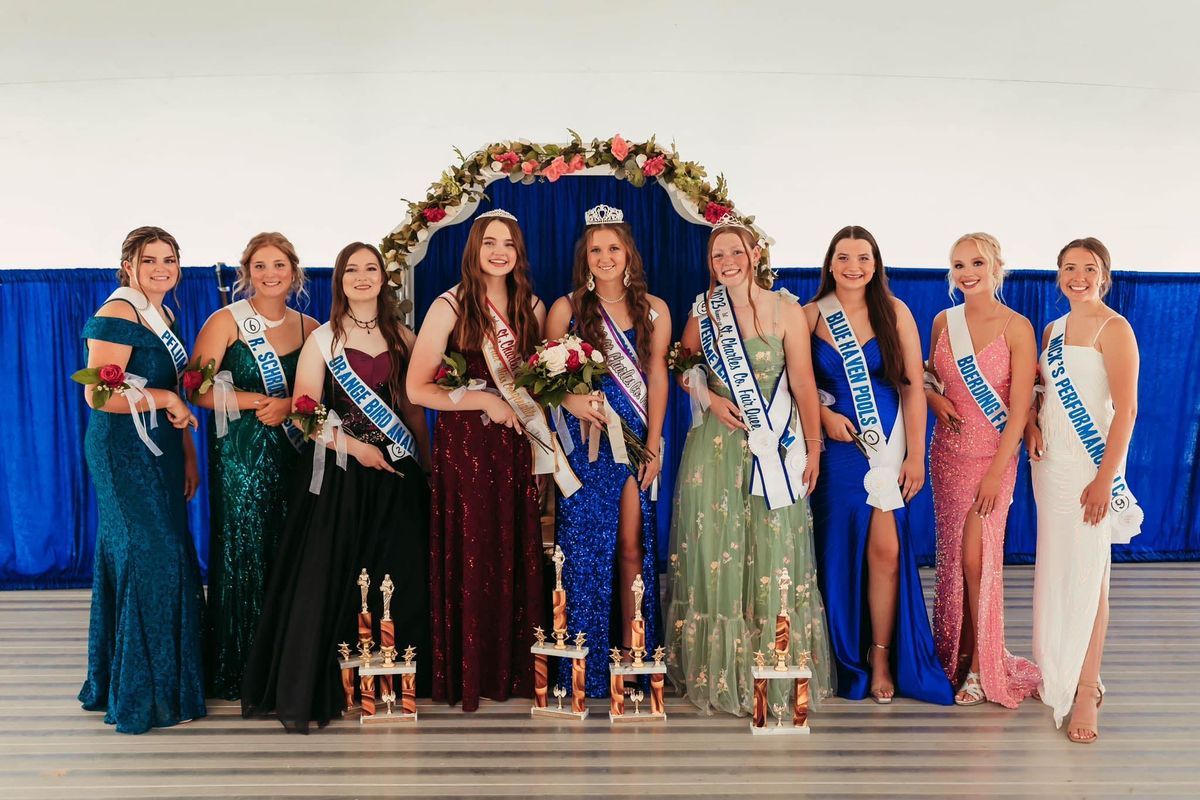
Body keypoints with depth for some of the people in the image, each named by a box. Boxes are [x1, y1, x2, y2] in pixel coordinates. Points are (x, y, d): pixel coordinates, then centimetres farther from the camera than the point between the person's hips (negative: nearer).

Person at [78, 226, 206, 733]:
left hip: (158, 451, 9)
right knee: (149, 556, -7)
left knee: (163, 557, 10)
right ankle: (144, 695, 6)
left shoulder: (163, 316, 16)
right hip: (124, 451, -9)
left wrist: (188, 456, 15)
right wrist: (164, 400, -13)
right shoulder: (117, 314, -11)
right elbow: (99, 394, -19)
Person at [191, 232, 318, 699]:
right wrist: (263, 401, -15)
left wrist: (288, 405, -10)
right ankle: (236, 669, 12)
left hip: (293, 451, 4)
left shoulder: (308, 327, 10)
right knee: (242, 554, -1)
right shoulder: (226, 321, -2)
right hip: (239, 452, -4)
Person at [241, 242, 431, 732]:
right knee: (324, 578, -6)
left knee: (400, 578, 2)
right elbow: (303, 412, -3)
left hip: (396, 473, 3)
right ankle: (301, 697, 3)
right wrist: (353, 446, -13)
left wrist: (426, 462, 6)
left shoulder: (401, 338, 12)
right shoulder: (323, 339, 3)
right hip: (339, 473, -3)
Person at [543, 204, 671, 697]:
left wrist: (653, 444, -2)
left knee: (632, 545, 1)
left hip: (634, 438, 1)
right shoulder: (566, 308, 2)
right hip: (584, 439, -1)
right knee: (584, 545, -1)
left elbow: (656, 378, 3)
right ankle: (585, 664, 10)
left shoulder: (654, 310, 5)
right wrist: (570, 399, -17)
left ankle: (631, 651, 13)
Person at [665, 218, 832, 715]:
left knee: (774, 554, 0)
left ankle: (777, 675, 14)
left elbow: (803, 383, -4)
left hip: (774, 449, -2)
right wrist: (711, 399, -4)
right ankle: (717, 673, 18)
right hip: (715, 444, 2)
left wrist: (813, 448, -6)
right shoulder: (704, 311, 6)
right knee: (714, 552, 5)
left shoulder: (787, 311, -2)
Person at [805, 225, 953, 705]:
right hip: (835, 445, 1)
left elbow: (913, 388, 0)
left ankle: (882, 657, 11)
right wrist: (823, 415, -9)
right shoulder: (812, 315, 2)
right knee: (837, 550, 4)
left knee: (886, 550, -6)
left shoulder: (895, 313, 1)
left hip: (886, 445, 0)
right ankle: (842, 659, 20)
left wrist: (916, 455, -3)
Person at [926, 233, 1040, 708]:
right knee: (951, 557, 8)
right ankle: (955, 653, 24)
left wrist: (997, 472, -16)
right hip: (947, 450, 4)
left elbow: (1020, 406, -11)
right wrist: (934, 397, -5)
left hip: (993, 454, -4)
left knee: (977, 557, -6)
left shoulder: (1016, 327, -8)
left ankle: (981, 665, 9)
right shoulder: (943, 322, 6)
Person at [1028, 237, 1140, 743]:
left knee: (1088, 575, -4)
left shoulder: (1113, 329, -8)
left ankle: (1086, 689, 5)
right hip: (1050, 462, 7)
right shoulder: (1053, 329, 13)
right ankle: (1057, 672, 24)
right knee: (1055, 571, 12)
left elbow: (1126, 409, -13)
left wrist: (1105, 477, -18)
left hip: (1090, 465, -7)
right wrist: (1030, 424, 0)